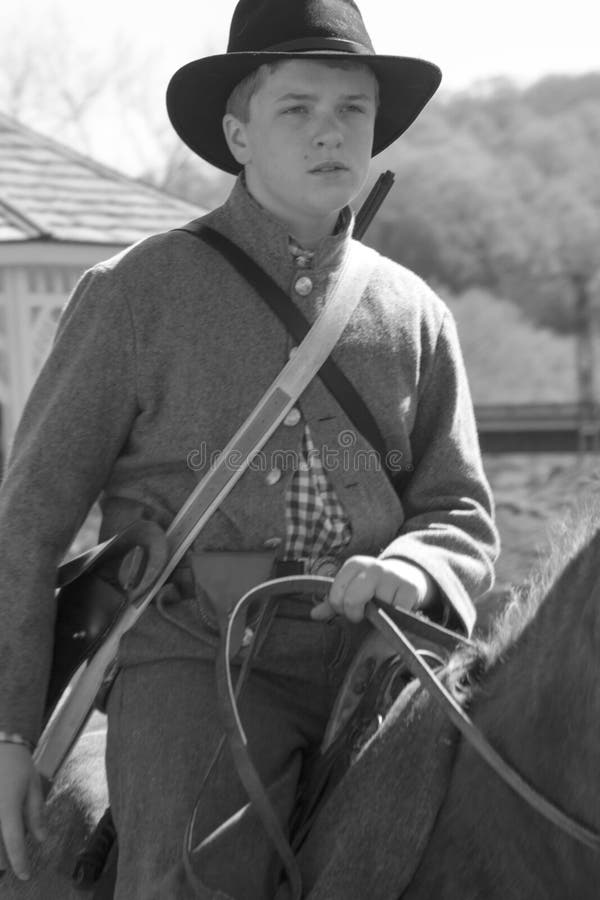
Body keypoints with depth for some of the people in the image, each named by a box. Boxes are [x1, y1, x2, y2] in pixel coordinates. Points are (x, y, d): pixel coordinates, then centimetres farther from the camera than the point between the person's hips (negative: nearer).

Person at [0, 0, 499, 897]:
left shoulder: (414, 315, 12)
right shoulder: (136, 291, 1)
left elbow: (462, 517, 12)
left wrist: (408, 572, -13)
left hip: (372, 657, 4)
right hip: (196, 661, -4)